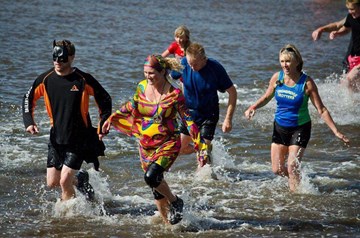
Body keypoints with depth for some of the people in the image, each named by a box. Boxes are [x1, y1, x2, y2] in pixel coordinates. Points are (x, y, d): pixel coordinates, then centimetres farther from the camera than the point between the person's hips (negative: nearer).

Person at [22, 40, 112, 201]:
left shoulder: (83, 80, -13)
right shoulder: (45, 79, -4)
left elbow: (105, 100, 0)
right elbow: (28, 99, 11)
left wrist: (102, 127, -4)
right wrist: (29, 122, -3)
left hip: (79, 139, -4)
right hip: (57, 138, 4)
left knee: (64, 181, -12)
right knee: (52, 183, 8)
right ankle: (80, 179, 37)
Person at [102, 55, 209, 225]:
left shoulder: (174, 94, -16)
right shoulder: (142, 87, -1)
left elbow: (188, 121, -12)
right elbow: (131, 106, 19)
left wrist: (201, 147, -15)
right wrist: (111, 119, 23)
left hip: (167, 144, -5)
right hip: (145, 145, 5)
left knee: (151, 177, -26)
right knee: (156, 189, 9)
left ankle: (175, 202, 0)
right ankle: (167, 222, 25)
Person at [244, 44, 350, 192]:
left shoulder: (306, 83, -17)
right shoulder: (277, 77, -7)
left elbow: (321, 110, -13)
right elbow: (266, 97, 11)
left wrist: (336, 131, -18)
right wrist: (253, 108, -8)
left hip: (300, 128, -4)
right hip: (280, 127, 4)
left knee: (292, 167, -12)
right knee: (277, 169, 6)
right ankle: (299, 180, 35)